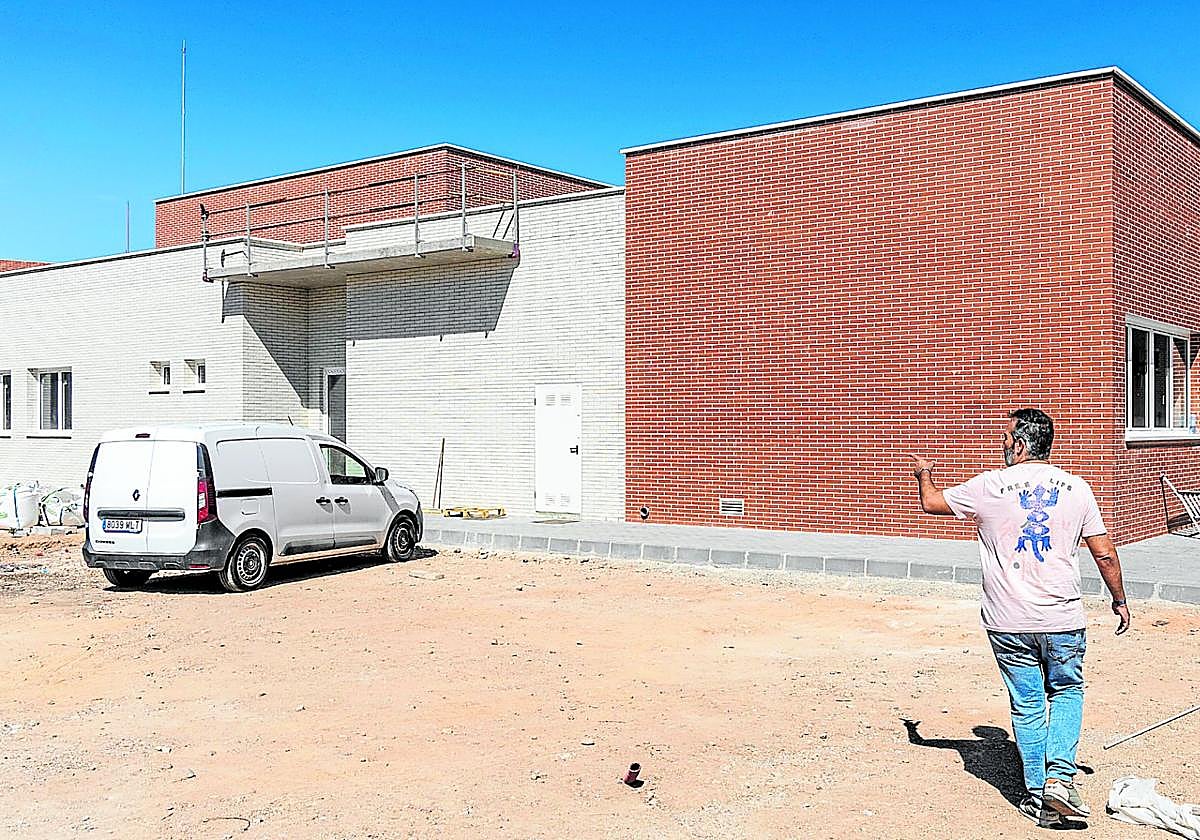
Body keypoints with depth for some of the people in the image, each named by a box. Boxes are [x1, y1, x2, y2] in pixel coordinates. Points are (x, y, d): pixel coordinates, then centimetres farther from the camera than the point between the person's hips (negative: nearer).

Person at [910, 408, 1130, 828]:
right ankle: (1060, 776, 4)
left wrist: (924, 473, 30)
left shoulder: (990, 486, -5)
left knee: (1027, 707, 11)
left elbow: (932, 502, 9)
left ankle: (1037, 797, 17)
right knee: (1067, 693, 20)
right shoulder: (1076, 489, 0)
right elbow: (1105, 553, 4)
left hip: (1009, 623, -1)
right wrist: (1119, 600, 18)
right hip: (1064, 620, 1)